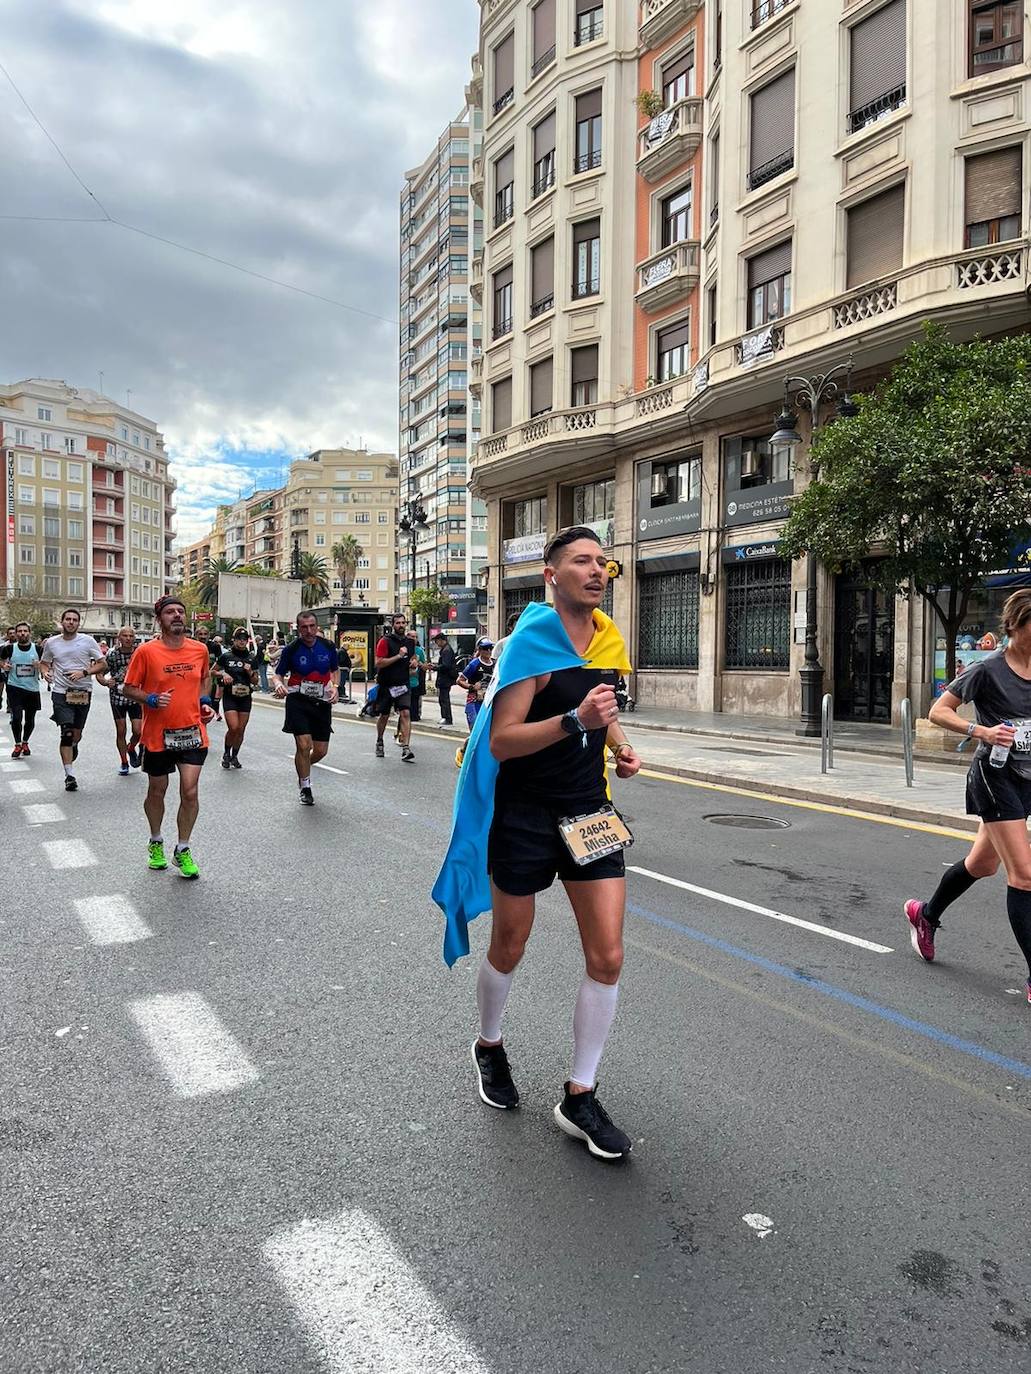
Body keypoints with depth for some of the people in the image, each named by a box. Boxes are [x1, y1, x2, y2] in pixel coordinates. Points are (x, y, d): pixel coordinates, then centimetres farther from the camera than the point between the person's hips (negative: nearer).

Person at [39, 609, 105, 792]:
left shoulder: (88, 641, -1)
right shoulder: (51, 643, 4)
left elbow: (101, 664, -1)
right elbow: (44, 663, 18)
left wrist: (84, 672, -16)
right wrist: (45, 672, -5)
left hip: (83, 692, 1)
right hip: (61, 693, -1)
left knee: (77, 733, 12)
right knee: (67, 733, -9)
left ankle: (73, 747, 49)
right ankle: (70, 775, -5)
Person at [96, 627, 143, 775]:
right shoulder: (112, 654, -7)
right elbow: (99, 673, 0)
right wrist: (105, 682, -20)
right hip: (117, 697, 0)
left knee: (138, 731, -6)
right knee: (121, 732, 5)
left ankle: (131, 749, 28)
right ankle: (124, 763, 21)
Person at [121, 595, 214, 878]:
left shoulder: (200, 649, 1)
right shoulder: (146, 651, -9)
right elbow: (128, 688, -2)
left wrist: (205, 701, 5)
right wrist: (151, 700, -18)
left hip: (192, 731, 2)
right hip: (158, 734, -1)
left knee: (190, 792, -5)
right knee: (157, 791, 14)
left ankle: (182, 850, 12)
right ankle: (156, 843, 38)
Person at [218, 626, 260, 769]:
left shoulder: (251, 659, 6)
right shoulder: (226, 656, -2)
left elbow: (256, 682, 9)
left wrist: (250, 672, -9)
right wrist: (223, 674, -8)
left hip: (245, 697, 3)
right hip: (229, 696, -3)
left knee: (241, 730, 4)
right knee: (233, 727, -15)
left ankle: (234, 756, 24)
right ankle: (226, 753, 10)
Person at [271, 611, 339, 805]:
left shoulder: (327, 647, 0)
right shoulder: (291, 649, -8)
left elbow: (335, 670, 15)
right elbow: (277, 674, -3)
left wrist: (334, 687, -3)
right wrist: (278, 684, -25)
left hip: (322, 702, 3)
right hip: (298, 701, -3)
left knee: (321, 751, 4)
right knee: (303, 745, -13)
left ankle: (303, 768, 40)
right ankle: (305, 787, 9)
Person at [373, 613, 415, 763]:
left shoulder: (408, 642, 9)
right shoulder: (385, 641, -8)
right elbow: (379, 663, -18)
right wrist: (398, 656, -20)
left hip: (403, 684, 3)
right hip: (386, 685, -3)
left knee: (405, 713, -13)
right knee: (383, 716, 13)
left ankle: (406, 749, -17)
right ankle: (379, 741, 38)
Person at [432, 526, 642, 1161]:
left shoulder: (609, 639, 5)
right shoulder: (533, 641, -16)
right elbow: (501, 743, -22)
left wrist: (619, 744, 4)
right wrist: (576, 720, -32)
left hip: (589, 812, 5)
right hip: (525, 815, -5)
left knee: (607, 958, 0)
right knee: (508, 950, 13)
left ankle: (580, 1097, 17)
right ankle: (491, 1047, 43)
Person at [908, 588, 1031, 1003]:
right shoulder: (989, 669, -13)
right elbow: (938, 711, -11)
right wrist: (982, 731, -24)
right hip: (996, 777, -7)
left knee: (982, 864, 20)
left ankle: (925, 914, 42)